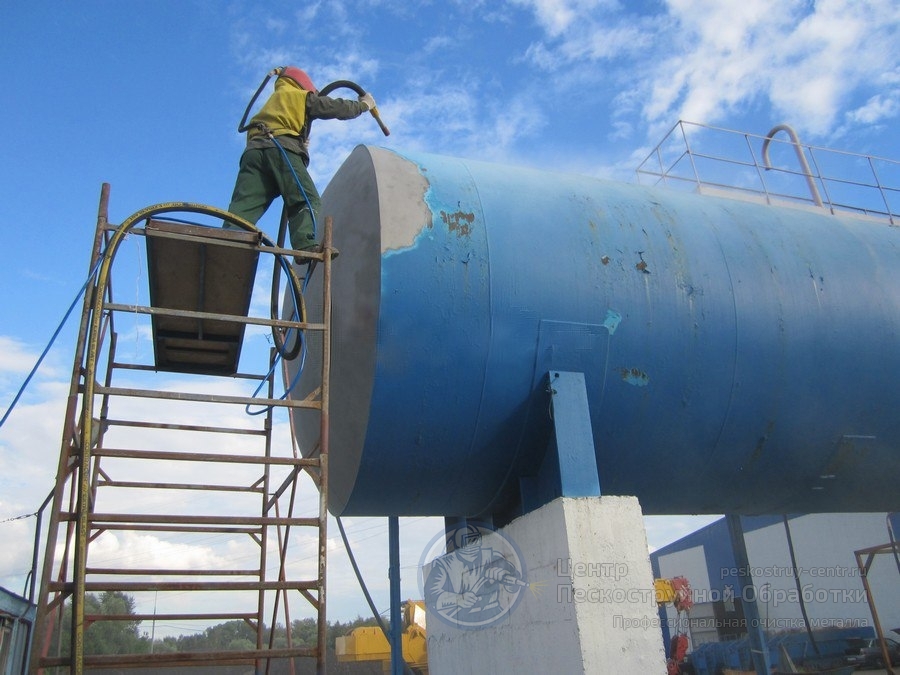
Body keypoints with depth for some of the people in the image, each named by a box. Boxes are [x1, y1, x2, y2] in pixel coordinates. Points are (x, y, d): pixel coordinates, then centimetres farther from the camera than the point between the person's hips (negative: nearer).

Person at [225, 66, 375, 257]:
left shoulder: (271, 101, 42)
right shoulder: (302, 96, 23)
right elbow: (337, 108, 19)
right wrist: (363, 104, 35)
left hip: (254, 149, 6)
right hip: (282, 148, -5)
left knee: (243, 207, -11)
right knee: (306, 200, -15)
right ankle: (307, 246, -39)